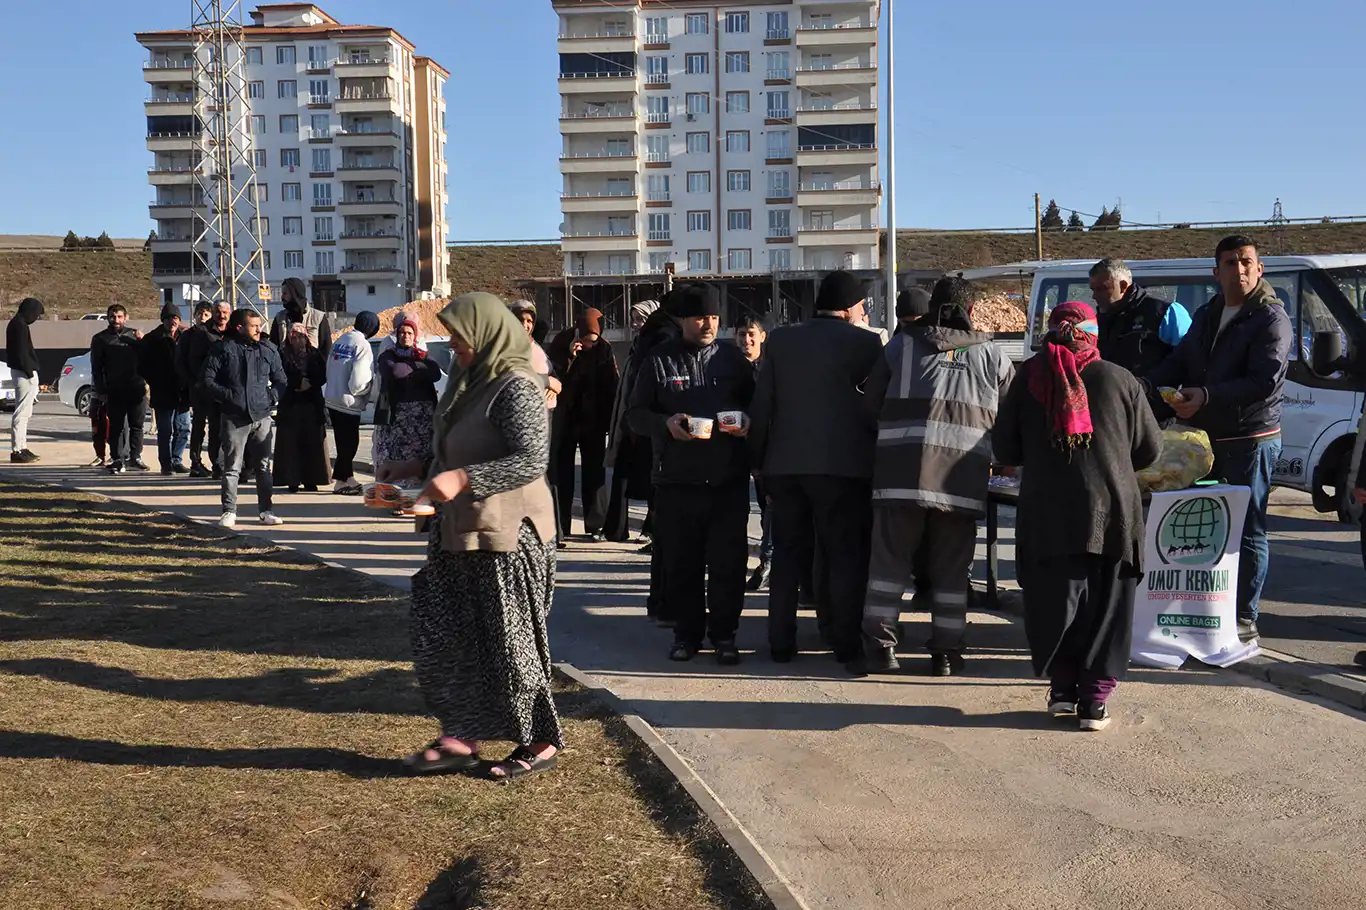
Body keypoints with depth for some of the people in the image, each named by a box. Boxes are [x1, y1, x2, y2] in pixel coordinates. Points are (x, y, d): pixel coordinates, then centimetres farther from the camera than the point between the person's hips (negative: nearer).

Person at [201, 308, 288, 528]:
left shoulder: (268, 352, 9)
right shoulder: (223, 350, -1)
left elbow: (281, 380, 16)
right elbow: (208, 380, -2)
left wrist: (272, 396, 0)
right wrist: (228, 396, -11)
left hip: (262, 417, 3)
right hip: (234, 418, -3)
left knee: (263, 466, 7)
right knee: (232, 467, 2)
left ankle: (267, 510, 13)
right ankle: (229, 511, 8)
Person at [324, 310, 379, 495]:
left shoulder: (340, 341, 6)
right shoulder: (362, 345, -17)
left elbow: (329, 369, 11)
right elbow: (358, 382, -19)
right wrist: (370, 384, 0)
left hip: (333, 399, 8)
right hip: (348, 403, -8)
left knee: (345, 442, 17)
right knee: (348, 443, 3)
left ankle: (348, 478, 27)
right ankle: (341, 482, 10)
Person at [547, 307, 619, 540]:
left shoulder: (604, 348, -5)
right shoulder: (561, 343, -5)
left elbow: (612, 387, -2)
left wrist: (606, 420, -6)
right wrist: (569, 357, -21)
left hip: (593, 422, 0)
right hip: (564, 419, 1)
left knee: (594, 474, 1)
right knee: (562, 472, 5)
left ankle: (595, 525, 6)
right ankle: (561, 526, 11)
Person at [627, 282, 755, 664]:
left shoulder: (732, 357, 10)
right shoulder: (659, 360, 4)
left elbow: (755, 404, 17)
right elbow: (635, 413, 5)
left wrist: (747, 422, -6)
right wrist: (665, 423, -14)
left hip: (729, 479, 1)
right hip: (677, 480, -1)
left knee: (728, 561, 2)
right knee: (682, 562, 6)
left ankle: (723, 633, 16)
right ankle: (687, 632, 21)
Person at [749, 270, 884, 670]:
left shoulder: (780, 340, 5)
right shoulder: (865, 343, -5)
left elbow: (762, 405, 5)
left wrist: (759, 461, 11)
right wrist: (872, 451, 12)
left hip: (784, 463, 4)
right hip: (842, 464, -4)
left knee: (788, 555, 12)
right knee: (845, 556, 5)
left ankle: (781, 642, 15)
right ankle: (846, 644, 4)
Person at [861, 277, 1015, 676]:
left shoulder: (901, 344, 11)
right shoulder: (990, 354, 13)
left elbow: (872, 403, 12)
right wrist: (993, 457, 31)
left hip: (901, 470, 0)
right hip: (964, 475, 1)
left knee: (890, 559, 6)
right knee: (951, 568, 9)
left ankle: (880, 644, 6)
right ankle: (947, 652, 13)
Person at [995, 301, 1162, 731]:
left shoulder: (1029, 378, 3)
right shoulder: (1119, 380, 2)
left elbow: (1005, 450, 7)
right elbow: (1149, 448, 9)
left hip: (1045, 514, 0)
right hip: (1111, 509, 0)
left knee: (1052, 603, 11)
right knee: (1106, 607, 8)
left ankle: (1063, 687, 14)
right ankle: (1095, 699, 8)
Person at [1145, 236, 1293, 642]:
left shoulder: (1271, 319, -10)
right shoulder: (1206, 315, 14)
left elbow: (1265, 383, -20)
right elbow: (1179, 362, 13)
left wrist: (1206, 395, -29)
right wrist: (1147, 385, -7)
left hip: (1251, 440, -7)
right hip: (1205, 439, 7)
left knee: (1247, 532, -1)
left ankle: (1245, 619, 7)